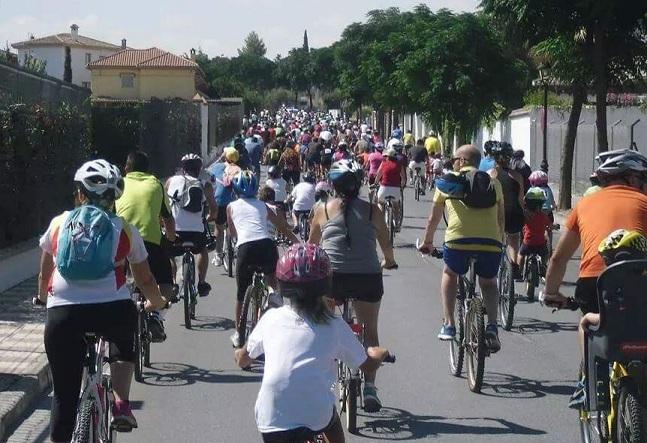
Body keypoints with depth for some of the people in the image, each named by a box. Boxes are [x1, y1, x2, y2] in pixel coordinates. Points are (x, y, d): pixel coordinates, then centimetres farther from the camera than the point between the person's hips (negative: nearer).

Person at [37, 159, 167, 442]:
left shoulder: (58, 224, 16)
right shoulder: (124, 230, 14)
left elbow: (43, 276, 26)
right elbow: (145, 280, 21)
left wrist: (43, 299, 47)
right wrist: (157, 302, 41)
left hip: (62, 314, 0)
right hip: (113, 310, 0)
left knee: (64, 394, 12)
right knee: (124, 340, 34)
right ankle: (121, 405, 17)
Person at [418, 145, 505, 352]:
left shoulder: (448, 181, 16)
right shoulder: (493, 182, 20)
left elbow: (433, 218, 24)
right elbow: (501, 217, 27)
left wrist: (427, 242, 39)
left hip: (458, 240, -2)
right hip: (490, 242, 2)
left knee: (450, 275, 29)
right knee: (489, 283, 28)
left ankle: (449, 325, 19)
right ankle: (492, 326, 5)